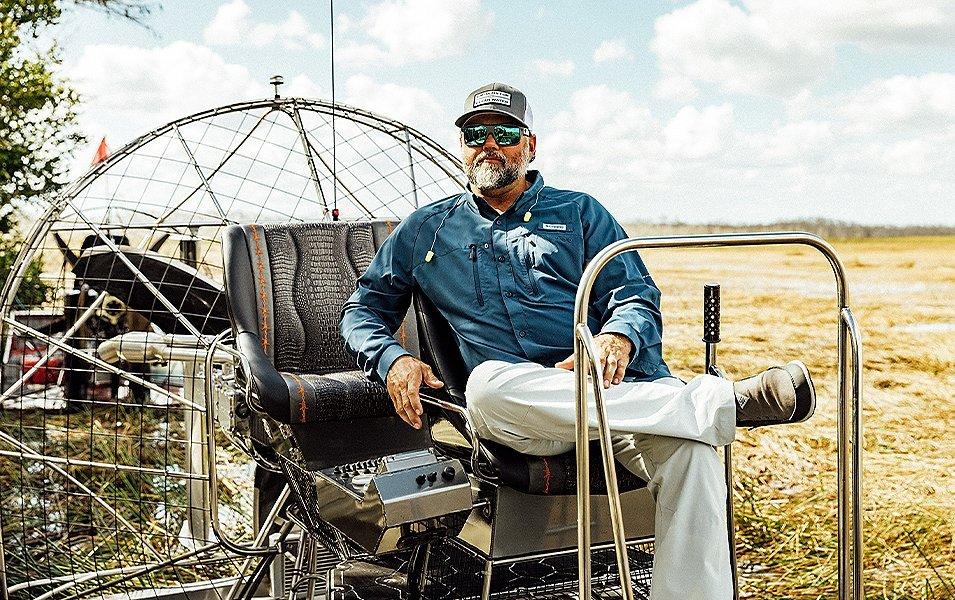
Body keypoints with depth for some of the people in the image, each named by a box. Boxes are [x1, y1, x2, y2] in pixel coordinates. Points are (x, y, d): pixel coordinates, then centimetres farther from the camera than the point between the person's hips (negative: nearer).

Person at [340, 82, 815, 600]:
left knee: (690, 449, -33)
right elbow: (363, 310, 25)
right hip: (511, 412, 0)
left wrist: (618, 338, -14)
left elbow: (636, 296, 12)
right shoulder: (425, 231, 24)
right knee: (487, 383, -39)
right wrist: (392, 359, 0)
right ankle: (726, 401, -35)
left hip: (615, 385, 1)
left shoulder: (580, 213, 22)